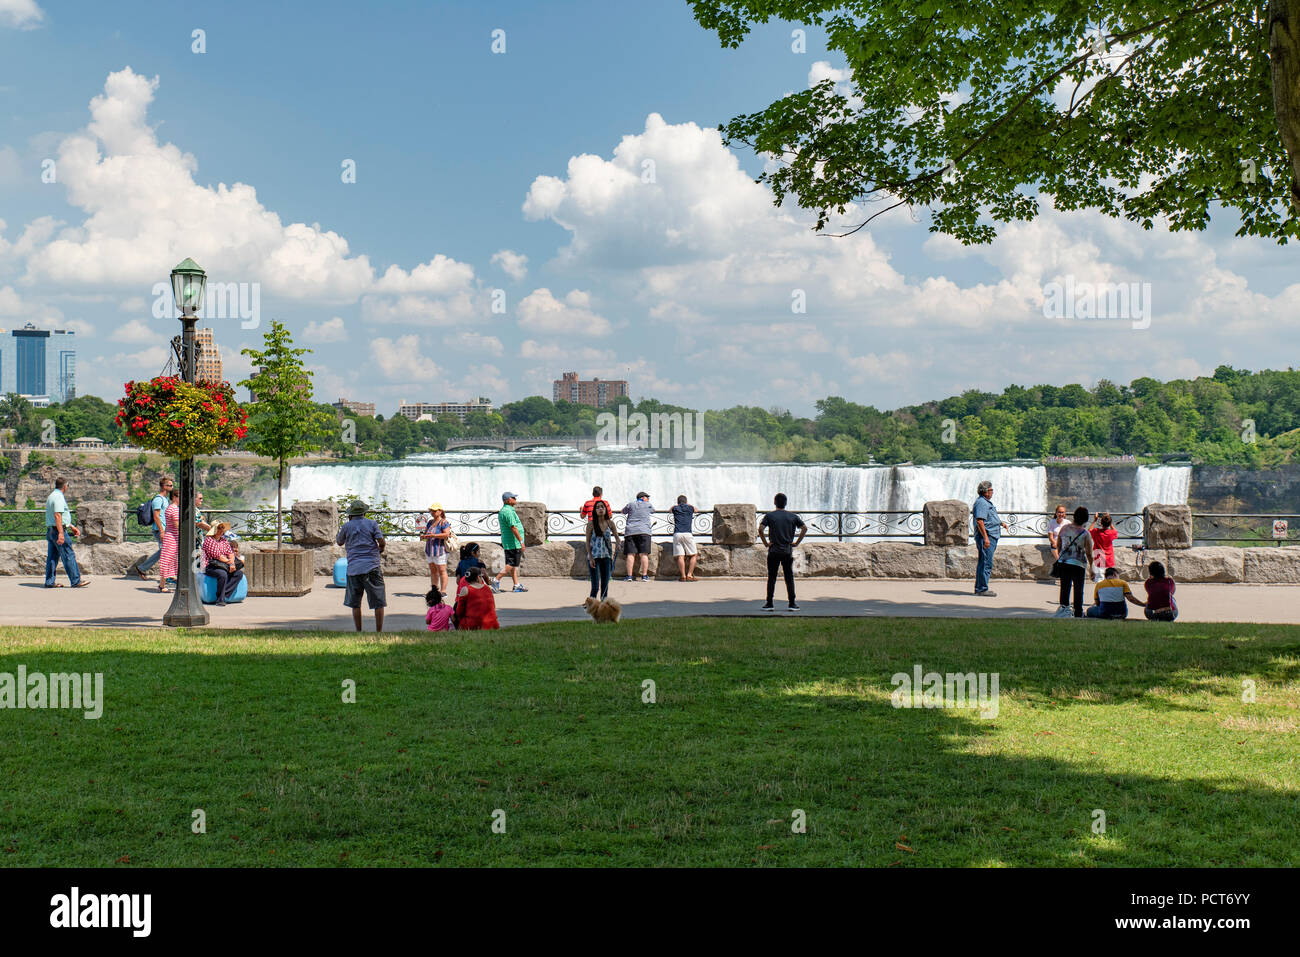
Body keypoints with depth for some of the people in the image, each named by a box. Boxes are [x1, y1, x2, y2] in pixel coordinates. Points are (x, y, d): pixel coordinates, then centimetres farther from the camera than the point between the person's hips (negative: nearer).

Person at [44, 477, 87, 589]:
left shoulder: (51, 496, 20)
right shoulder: (59, 497, -13)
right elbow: (57, 516, -23)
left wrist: (72, 527, 30)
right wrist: (61, 533, -27)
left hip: (50, 530, 10)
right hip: (59, 530, -10)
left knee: (52, 557, 9)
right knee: (69, 556, -6)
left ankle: (50, 582, 10)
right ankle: (76, 581, -5)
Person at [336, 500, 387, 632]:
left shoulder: (347, 526, 6)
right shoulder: (372, 523, 2)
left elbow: (340, 542, 20)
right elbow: (381, 542, -5)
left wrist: (336, 540, 41)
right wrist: (380, 551, 15)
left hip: (354, 568, 2)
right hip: (372, 567, -1)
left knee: (355, 604, 11)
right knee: (378, 603, 3)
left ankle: (358, 632, 11)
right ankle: (379, 632, 1)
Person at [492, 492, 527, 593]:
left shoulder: (502, 511, 16)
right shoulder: (508, 511, -17)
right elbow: (513, 528, -22)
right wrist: (521, 541, -22)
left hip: (508, 543, 11)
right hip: (513, 543, -11)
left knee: (514, 564, 11)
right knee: (512, 564, -9)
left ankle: (517, 585, 13)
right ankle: (496, 581, -12)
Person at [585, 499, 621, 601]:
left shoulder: (610, 523, 2)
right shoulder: (591, 524, -6)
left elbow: (616, 536, 12)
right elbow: (587, 541, -3)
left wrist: (617, 545, -11)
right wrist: (590, 557, -10)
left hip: (606, 557, 3)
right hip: (594, 557, -3)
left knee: (605, 585, 6)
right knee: (595, 586, -7)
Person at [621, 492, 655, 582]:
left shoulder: (631, 504, 13)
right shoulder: (648, 505, 11)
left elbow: (623, 512, 29)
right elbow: (653, 511, 32)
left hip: (630, 531, 1)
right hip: (643, 531, -1)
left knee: (630, 554, -3)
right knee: (644, 554, -2)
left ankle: (629, 575, -8)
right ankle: (644, 576, -7)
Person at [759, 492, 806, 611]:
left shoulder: (769, 516, -1)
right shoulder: (792, 516, 4)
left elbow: (760, 529, -14)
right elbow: (804, 528, -2)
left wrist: (765, 543, -5)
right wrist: (797, 542, 2)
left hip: (773, 551, -1)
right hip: (788, 551, 1)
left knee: (771, 578, 4)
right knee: (789, 578, 6)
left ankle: (769, 603, 3)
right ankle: (792, 604, 5)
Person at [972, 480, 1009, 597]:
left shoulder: (987, 502, 20)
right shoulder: (981, 503, -14)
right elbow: (979, 521, -23)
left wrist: (1001, 522, 23)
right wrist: (985, 538, -27)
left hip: (991, 537, 11)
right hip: (986, 536, -11)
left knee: (982, 564, 13)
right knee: (986, 564, -10)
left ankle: (979, 588, 18)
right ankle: (982, 590, -9)